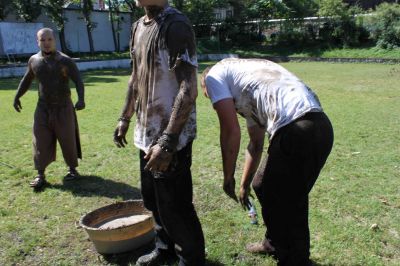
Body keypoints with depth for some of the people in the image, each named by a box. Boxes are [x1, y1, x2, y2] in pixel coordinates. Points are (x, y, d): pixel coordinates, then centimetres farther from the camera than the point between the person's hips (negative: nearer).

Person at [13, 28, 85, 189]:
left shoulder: (65, 61, -8)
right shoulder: (34, 60, 4)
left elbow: (78, 81, -13)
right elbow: (26, 80, 19)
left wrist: (81, 99, -29)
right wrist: (17, 96, 21)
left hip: (64, 108, -3)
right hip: (43, 108, 3)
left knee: (67, 140, 4)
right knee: (41, 141, 2)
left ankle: (73, 169, 21)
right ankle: (40, 175, 10)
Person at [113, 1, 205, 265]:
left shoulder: (176, 25, -15)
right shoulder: (138, 27, 12)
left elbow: (189, 88, -23)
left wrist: (167, 141, -27)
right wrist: (125, 118, 20)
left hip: (170, 136, -9)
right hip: (147, 133, 9)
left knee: (175, 206, 3)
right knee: (153, 200, 21)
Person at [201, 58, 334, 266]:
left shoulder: (214, 75, 10)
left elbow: (231, 131, -3)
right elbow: (256, 143, 36)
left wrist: (228, 177, 10)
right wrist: (244, 185, 45)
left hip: (297, 131, -9)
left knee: (283, 207, 7)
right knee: (262, 187, 26)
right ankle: (274, 243, 47)